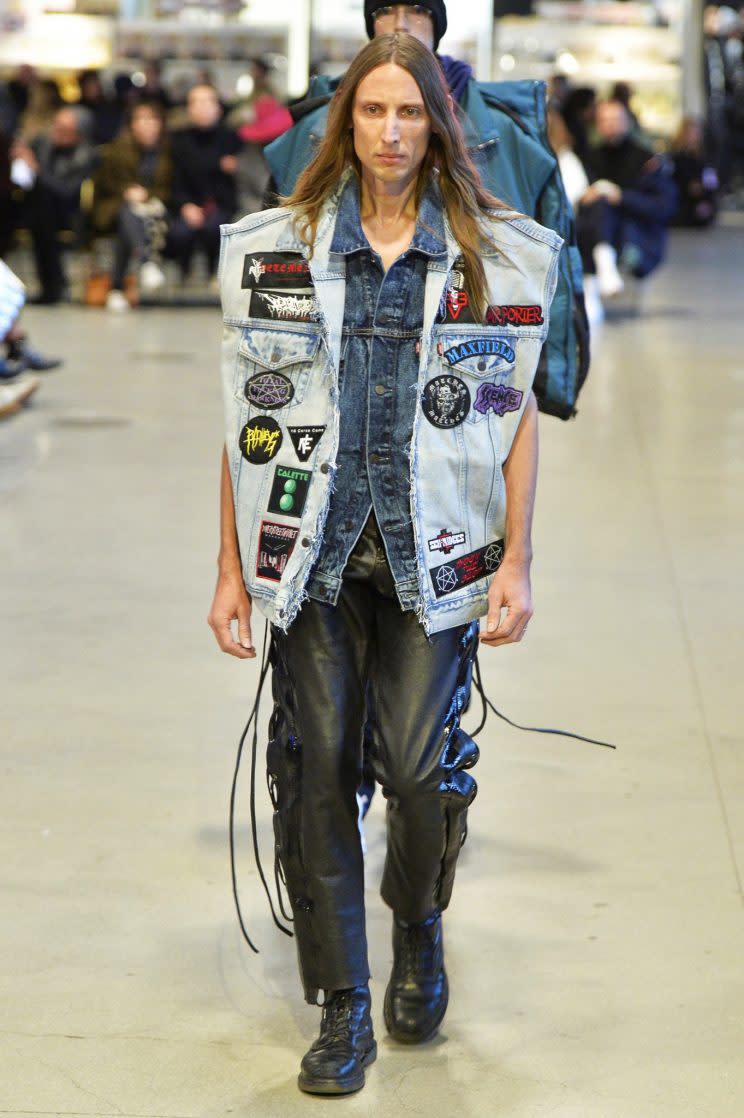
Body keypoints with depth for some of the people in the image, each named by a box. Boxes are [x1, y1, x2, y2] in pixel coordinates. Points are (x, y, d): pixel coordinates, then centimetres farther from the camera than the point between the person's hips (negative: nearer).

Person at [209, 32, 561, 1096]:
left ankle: (419, 928, 26)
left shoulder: (498, 252, 4)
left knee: (421, 768, -7)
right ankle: (342, 1007, 12)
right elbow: (249, 417, 7)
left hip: (433, 555, -1)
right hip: (311, 550, 1)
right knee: (317, 770, -1)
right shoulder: (277, 248, 5)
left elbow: (517, 414, 5)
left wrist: (517, 562, -2)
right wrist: (231, 568, 4)